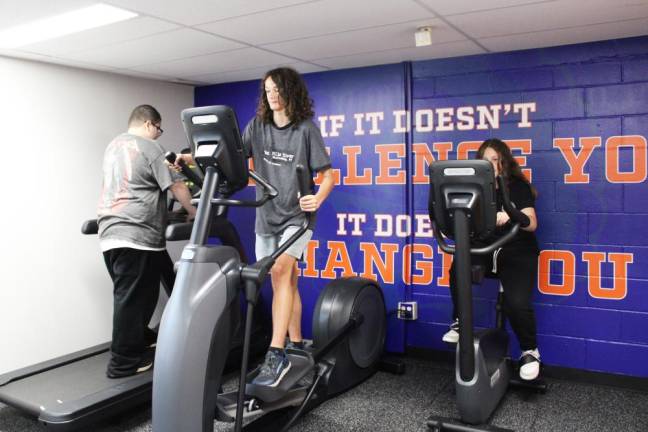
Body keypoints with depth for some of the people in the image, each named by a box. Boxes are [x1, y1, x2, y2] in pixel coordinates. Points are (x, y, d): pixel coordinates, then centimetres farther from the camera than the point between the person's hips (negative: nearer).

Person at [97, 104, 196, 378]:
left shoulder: (113, 146, 21)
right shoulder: (150, 148, -5)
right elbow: (176, 186, -7)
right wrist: (193, 211, 6)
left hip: (110, 233, 9)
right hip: (136, 235, -9)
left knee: (127, 296, 17)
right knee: (132, 299, -4)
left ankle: (138, 341, 27)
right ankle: (124, 362, 2)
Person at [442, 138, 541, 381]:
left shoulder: (518, 186, -3)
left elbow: (532, 224, -14)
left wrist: (510, 217, -34)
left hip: (517, 254, -3)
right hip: (485, 251, 3)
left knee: (517, 303, -24)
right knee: (458, 270, -27)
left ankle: (530, 350, 6)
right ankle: (460, 322, -1)